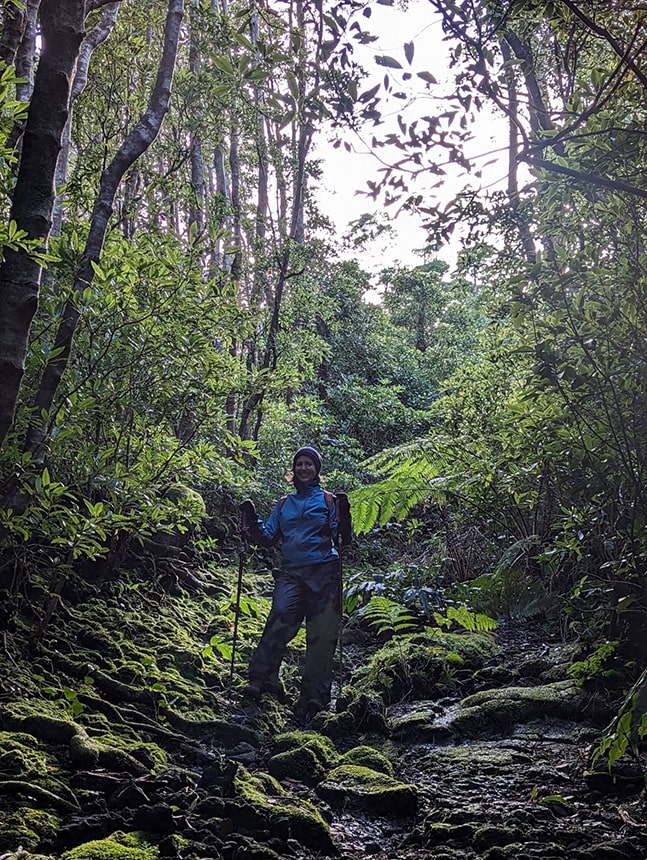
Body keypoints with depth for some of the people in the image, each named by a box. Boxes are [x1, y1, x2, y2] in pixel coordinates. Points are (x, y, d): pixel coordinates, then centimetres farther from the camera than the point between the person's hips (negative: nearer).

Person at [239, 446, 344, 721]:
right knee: (281, 617, -23)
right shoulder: (284, 503, 21)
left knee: (322, 636, -5)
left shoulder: (327, 499, 11)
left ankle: (313, 698, 1)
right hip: (291, 573, 2)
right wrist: (252, 523, 2)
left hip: (323, 573, -2)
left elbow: (339, 536, 3)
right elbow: (268, 538, 17)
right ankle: (261, 679, -21)